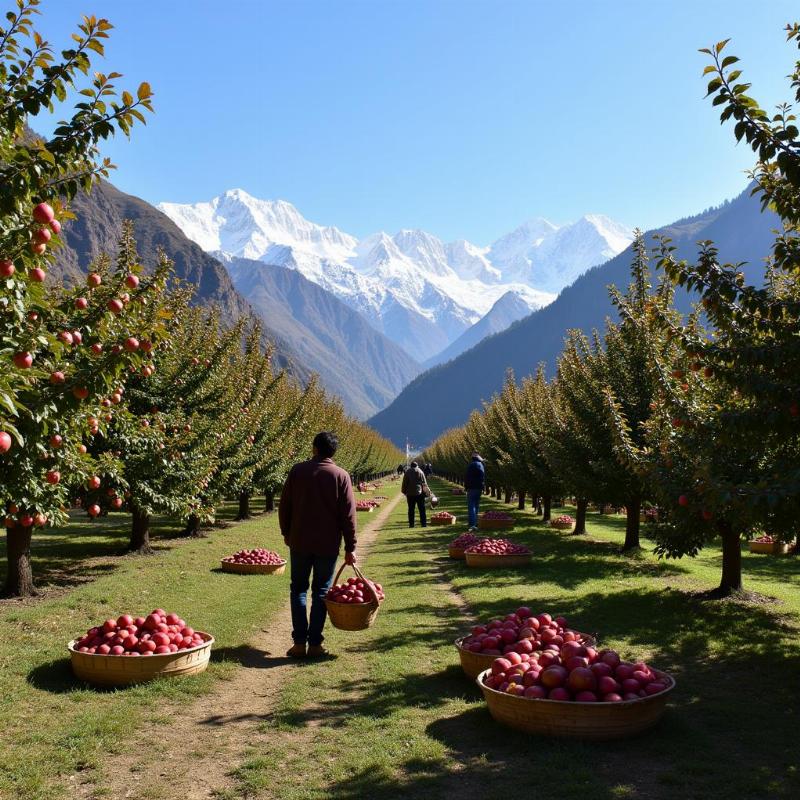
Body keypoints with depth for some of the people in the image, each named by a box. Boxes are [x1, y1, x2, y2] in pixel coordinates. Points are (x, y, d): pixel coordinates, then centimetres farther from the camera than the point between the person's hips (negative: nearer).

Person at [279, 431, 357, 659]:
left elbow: (284, 506, 2)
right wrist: (350, 548, -1)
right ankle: (315, 644, 7)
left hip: (300, 542, 1)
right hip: (328, 545, 0)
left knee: (298, 589, 11)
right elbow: (348, 515, -6)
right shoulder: (341, 476, -5)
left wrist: (286, 533, 16)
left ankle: (300, 642, 5)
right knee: (321, 592, 8)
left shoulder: (298, 471, -3)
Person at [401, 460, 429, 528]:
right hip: (419, 493, 0)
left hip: (410, 494, 0)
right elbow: (424, 483, 2)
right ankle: (424, 523, -1)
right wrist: (425, 492, 10)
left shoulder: (407, 472, 2)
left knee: (411, 509, 5)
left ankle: (411, 524, 4)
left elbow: (404, 483, 2)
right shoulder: (420, 472, 1)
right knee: (422, 509, 3)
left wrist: (404, 491, 11)